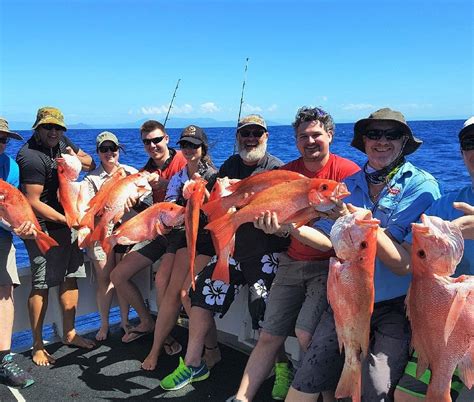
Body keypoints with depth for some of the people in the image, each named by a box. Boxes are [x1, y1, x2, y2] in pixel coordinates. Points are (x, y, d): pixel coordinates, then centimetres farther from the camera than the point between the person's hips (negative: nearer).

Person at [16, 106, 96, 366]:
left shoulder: (61, 143, 5)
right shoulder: (31, 156, -19)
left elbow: (91, 164, 15)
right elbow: (33, 203, -20)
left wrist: (75, 158, -7)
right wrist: (67, 219, -20)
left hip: (67, 222, 8)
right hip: (44, 229, -8)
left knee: (70, 277, 12)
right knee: (42, 285, -3)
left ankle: (69, 333, 25)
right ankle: (37, 346, 11)